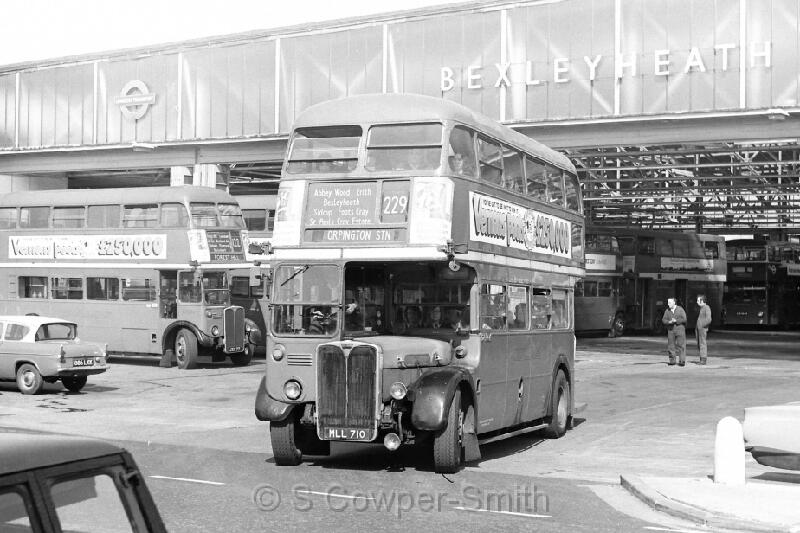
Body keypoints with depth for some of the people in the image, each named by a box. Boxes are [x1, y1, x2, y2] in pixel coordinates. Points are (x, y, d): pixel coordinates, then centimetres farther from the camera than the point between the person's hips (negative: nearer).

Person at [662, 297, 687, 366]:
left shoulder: (680, 309, -1)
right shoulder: (667, 311, 9)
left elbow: (684, 319, -8)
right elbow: (664, 320, 2)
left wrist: (676, 321, -17)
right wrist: (669, 322, -17)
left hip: (680, 329, -3)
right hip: (671, 330, 3)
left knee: (681, 346, -6)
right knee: (671, 346, 1)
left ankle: (682, 361, -4)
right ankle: (672, 361, 9)